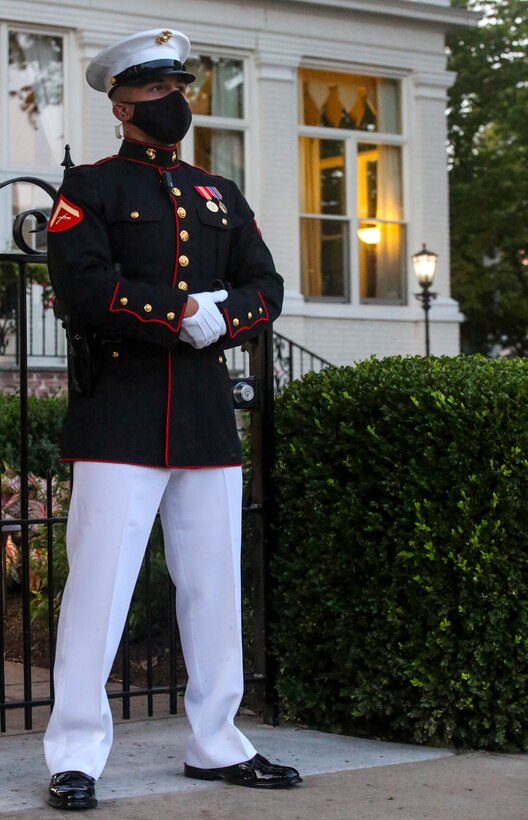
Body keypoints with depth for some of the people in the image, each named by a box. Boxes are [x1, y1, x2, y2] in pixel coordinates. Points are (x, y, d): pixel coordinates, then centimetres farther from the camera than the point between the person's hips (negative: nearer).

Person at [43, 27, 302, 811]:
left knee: (214, 584, 9)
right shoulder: (90, 189, 2)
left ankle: (216, 744, 20)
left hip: (208, 414, 6)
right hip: (121, 414, -5)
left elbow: (266, 289, 10)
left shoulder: (221, 196, 19)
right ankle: (75, 757, 0)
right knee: (99, 580, -6)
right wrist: (186, 313, -15)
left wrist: (218, 321, -11)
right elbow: (83, 286, -13)